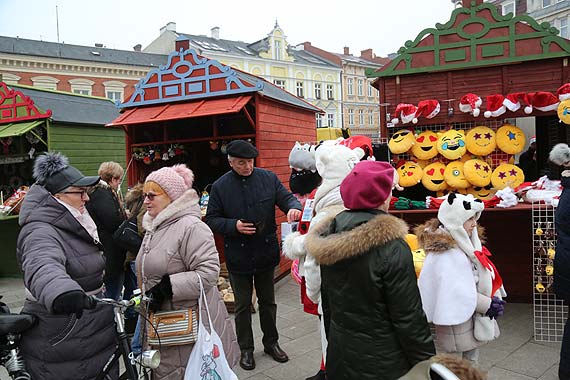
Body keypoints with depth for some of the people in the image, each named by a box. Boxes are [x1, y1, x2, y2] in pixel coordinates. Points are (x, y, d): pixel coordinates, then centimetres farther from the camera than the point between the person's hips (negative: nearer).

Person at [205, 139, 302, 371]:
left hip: (266, 253, 2)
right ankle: (246, 349, 31)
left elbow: (287, 197, -1)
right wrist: (234, 225, -20)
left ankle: (271, 342, 37)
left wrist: (294, 207, -25)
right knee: (242, 305, 13)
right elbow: (211, 220, -3)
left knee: (268, 301, 18)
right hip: (238, 256, -1)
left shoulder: (268, 178, -4)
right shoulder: (220, 186, -7)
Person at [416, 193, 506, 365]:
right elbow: (458, 292, -26)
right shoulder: (446, 252, -24)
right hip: (456, 324, -10)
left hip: (472, 318, 10)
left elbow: (481, 276, 11)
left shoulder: (462, 242, 6)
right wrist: (488, 304, -17)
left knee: (471, 365, 23)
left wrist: (494, 297, -1)